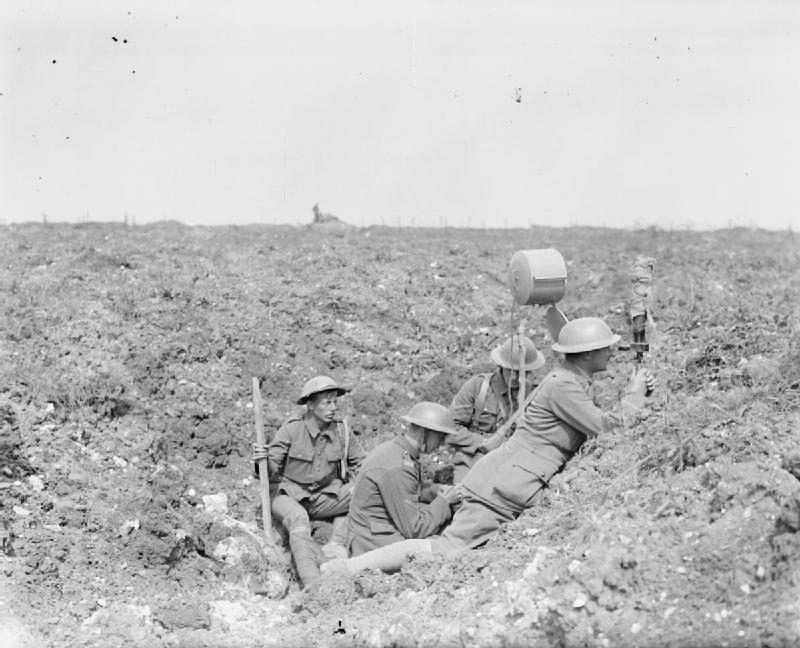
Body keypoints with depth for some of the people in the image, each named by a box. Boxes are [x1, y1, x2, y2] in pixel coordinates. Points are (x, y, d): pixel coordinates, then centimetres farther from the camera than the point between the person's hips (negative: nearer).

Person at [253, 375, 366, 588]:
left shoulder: (341, 432, -1)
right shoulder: (292, 429, -11)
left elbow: (363, 465, 5)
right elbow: (272, 469, -12)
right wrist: (263, 461, -35)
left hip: (323, 499, 4)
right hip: (288, 496, -4)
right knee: (298, 518, -36)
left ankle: (336, 544, -27)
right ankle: (312, 584, -48)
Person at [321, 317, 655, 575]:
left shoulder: (575, 380, 16)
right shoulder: (563, 386, -16)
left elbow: (598, 420, 23)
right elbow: (608, 428, -16)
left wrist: (636, 393, 12)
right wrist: (635, 393, 1)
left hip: (505, 477, 11)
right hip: (505, 485, -11)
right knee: (449, 548, -12)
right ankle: (345, 568, -11)